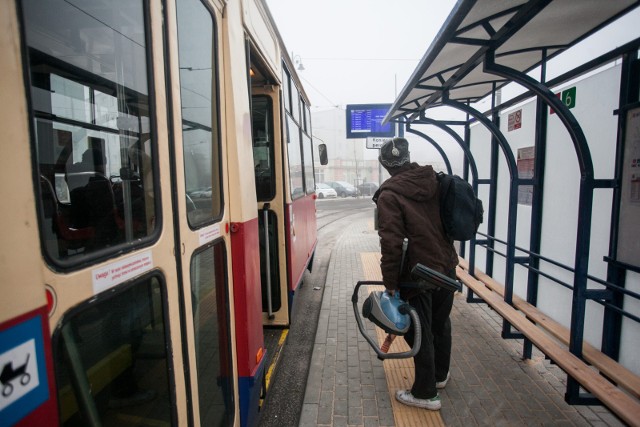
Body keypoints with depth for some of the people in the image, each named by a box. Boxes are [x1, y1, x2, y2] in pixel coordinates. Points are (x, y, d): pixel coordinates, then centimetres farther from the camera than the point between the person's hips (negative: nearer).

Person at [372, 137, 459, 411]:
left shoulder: (389, 194, -15)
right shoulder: (437, 181, 4)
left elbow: (391, 242, -20)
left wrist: (390, 282, -12)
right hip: (447, 267, 7)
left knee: (420, 332, 8)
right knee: (441, 323, 23)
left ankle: (425, 393, 23)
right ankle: (440, 375, 44)